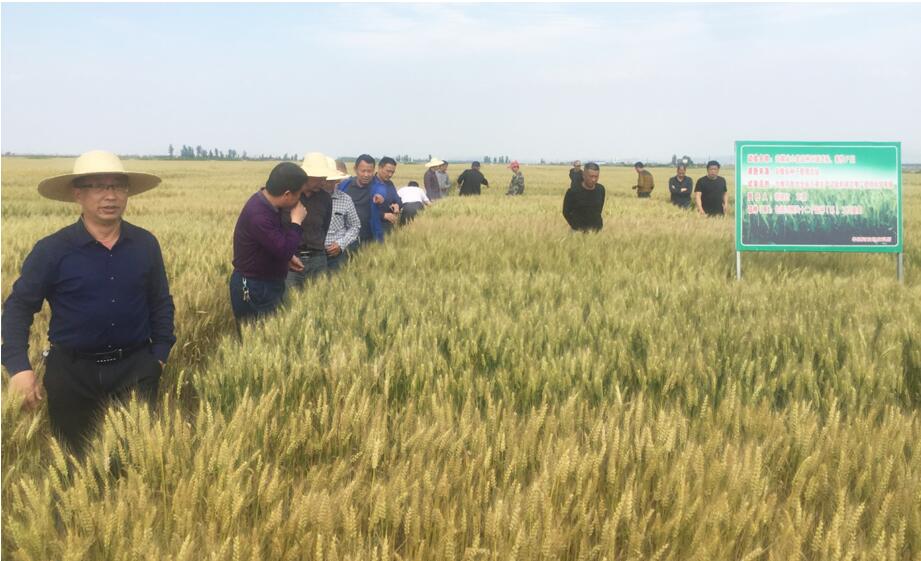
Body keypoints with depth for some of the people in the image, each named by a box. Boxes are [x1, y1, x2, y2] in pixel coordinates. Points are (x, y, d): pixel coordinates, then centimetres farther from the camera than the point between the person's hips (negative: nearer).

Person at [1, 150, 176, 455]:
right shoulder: (51, 250, -9)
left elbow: (161, 304, 9)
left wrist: (160, 355, 3)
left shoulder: (146, 244, -1)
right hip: (72, 372, -1)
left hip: (135, 369, 1)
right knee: (74, 459, 14)